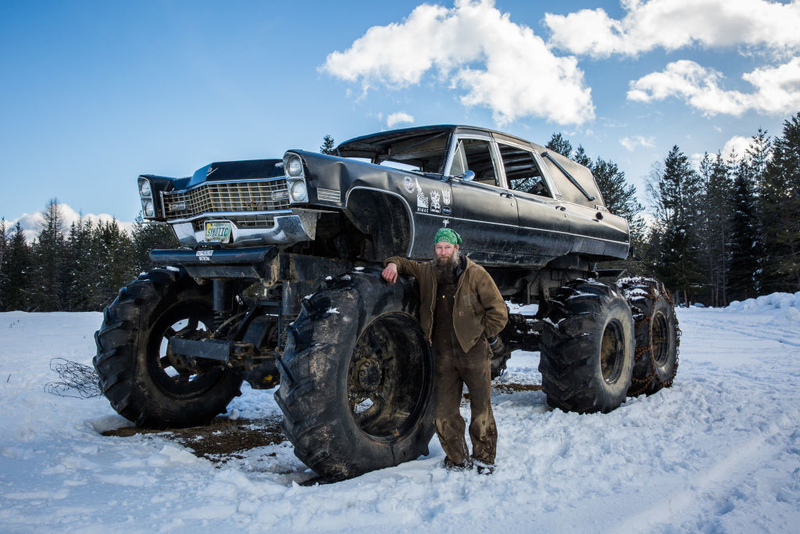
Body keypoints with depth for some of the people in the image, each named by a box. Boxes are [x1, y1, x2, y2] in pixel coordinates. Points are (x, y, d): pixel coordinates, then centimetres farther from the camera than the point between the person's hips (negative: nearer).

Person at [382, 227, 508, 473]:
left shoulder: (475, 274, -2)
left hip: (474, 352, -3)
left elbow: (498, 311, 1)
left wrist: (483, 335, -1)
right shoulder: (427, 273, 8)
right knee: (443, 412, 3)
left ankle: (484, 458, 21)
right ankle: (457, 459, 21)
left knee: (481, 408, 4)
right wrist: (394, 264, 0)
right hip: (444, 356, 3)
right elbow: (406, 264, 23)